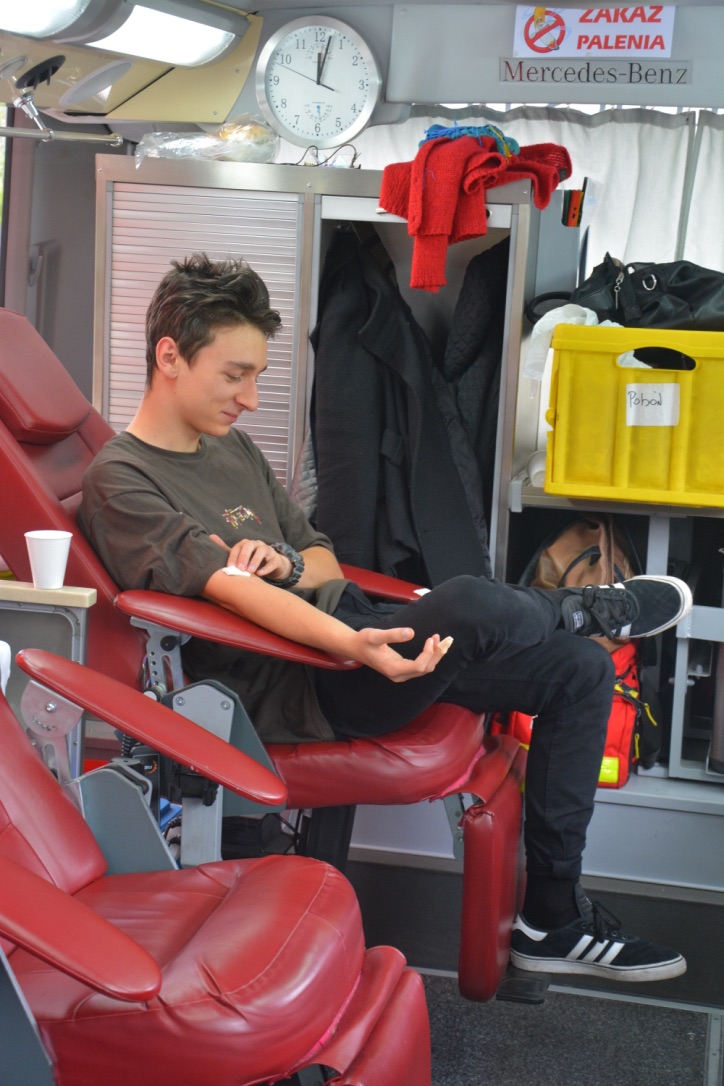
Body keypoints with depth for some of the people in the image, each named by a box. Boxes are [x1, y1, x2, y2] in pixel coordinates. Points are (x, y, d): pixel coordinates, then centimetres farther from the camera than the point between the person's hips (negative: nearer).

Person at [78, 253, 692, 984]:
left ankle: (553, 920, 6)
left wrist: (289, 566, -8)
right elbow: (225, 586, -23)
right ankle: (591, 609, 5)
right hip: (289, 687, -9)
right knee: (470, 606, -34)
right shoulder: (118, 482, -8)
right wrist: (352, 645, -37)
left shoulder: (231, 448, 17)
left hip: (350, 629, 9)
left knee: (581, 671, 1)